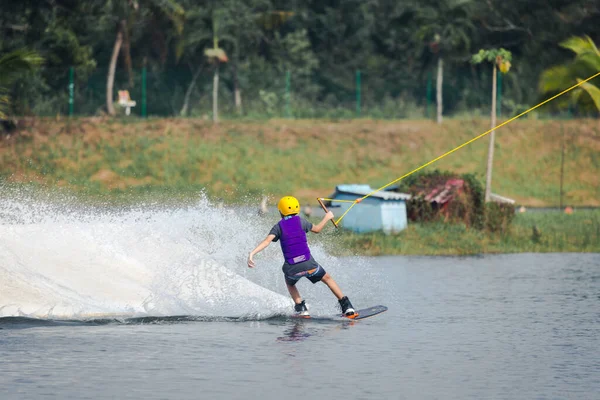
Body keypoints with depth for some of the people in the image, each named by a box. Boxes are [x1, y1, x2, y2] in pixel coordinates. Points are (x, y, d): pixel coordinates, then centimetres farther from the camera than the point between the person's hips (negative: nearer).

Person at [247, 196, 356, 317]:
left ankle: (301, 308, 17)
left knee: (290, 284, 34)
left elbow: (267, 240, -14)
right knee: (327, 278, 24)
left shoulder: (278, 227, 2)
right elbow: (317, 229, 19)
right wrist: (327, 218, 36)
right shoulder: (300, 221, 3)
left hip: (291, 268, 0)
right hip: (308, 263, 0)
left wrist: (252, 253, -22)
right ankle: (346, 307, 18)